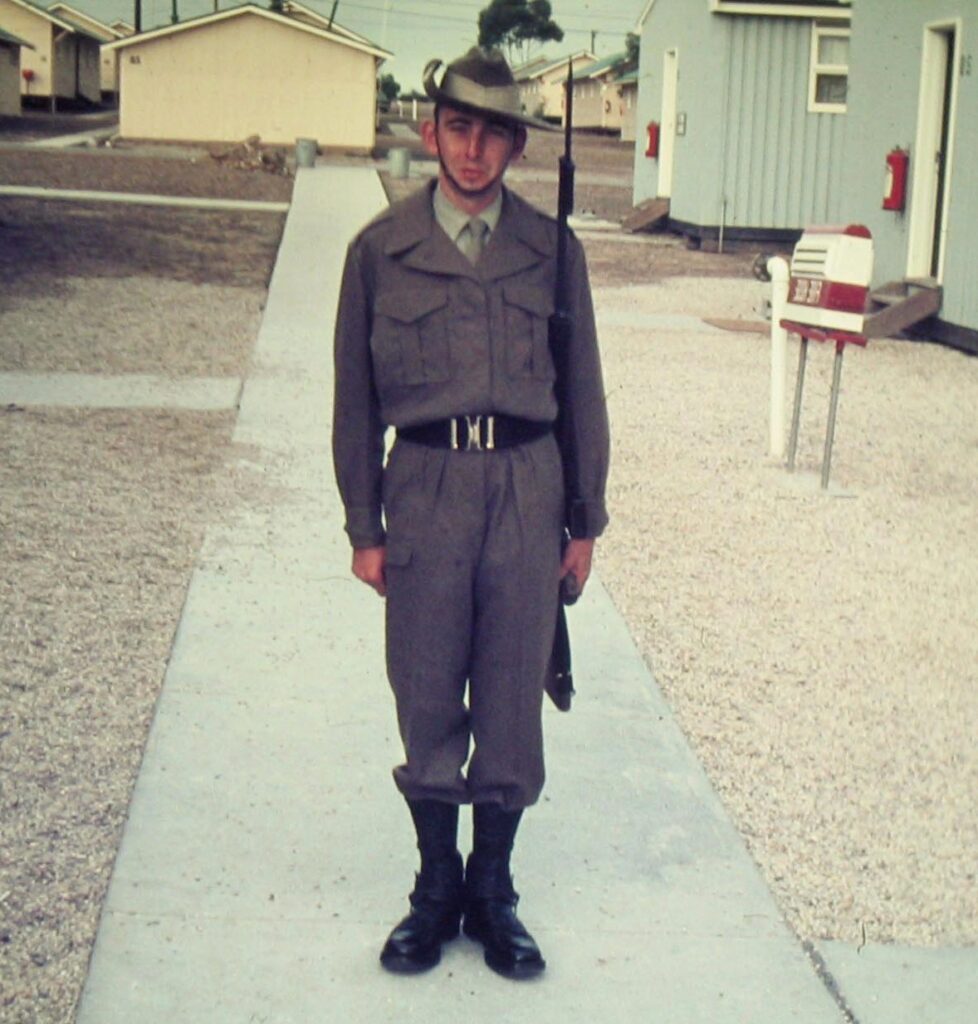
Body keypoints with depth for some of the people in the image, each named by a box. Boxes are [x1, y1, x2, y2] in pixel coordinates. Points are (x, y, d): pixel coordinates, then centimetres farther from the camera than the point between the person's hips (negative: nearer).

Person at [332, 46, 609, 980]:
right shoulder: (380, 251, 3)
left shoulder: (551, 251, 6)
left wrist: (586, 519, 8)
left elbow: (582, 392, 10)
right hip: (426, 485, -1)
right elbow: (356, 398, 6)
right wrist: (364, 527, 3)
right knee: (427, 701, 5)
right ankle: (437, 885, 23)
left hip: (526, 486, 1)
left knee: (512, 702, 6)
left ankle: (492, 890, 22)